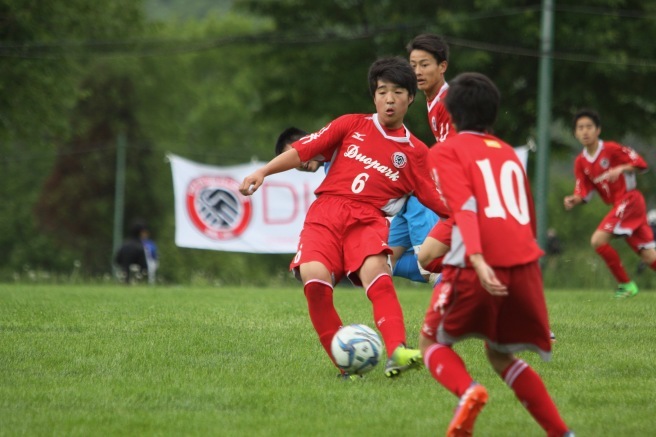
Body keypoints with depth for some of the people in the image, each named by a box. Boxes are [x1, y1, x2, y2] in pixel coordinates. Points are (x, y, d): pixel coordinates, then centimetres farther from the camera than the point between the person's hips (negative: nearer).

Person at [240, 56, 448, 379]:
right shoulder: (352, 125, 16)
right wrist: (263, 172, 1)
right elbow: (303, 150, 12)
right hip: (326, 212, 1)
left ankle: (396, 352, -48)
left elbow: (435, 200, 12)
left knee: (374, 269, -34)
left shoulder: (414, 151, 15)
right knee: (314, 275, -28)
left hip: (369, 219, -1)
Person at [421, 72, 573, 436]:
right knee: (499, 354, 23)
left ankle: (467, 392, -17)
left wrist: (478, 260, -23)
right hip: (525, 265, 5)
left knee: (431, 341, 15)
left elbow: (464, 207, -10)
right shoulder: (509, 153, 24)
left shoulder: (446, 152, 7)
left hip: (479, 268, -5)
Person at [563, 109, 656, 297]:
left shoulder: (611, 149, -11)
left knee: (598, 240, -17)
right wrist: (574, 200, -14)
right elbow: (584, 193, 7)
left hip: (629, 199, -7)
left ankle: (625, 284, -6)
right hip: (618, 204, 7)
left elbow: (640, 163, -11)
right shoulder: (580, 162, 8)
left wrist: (621, 169, -26)